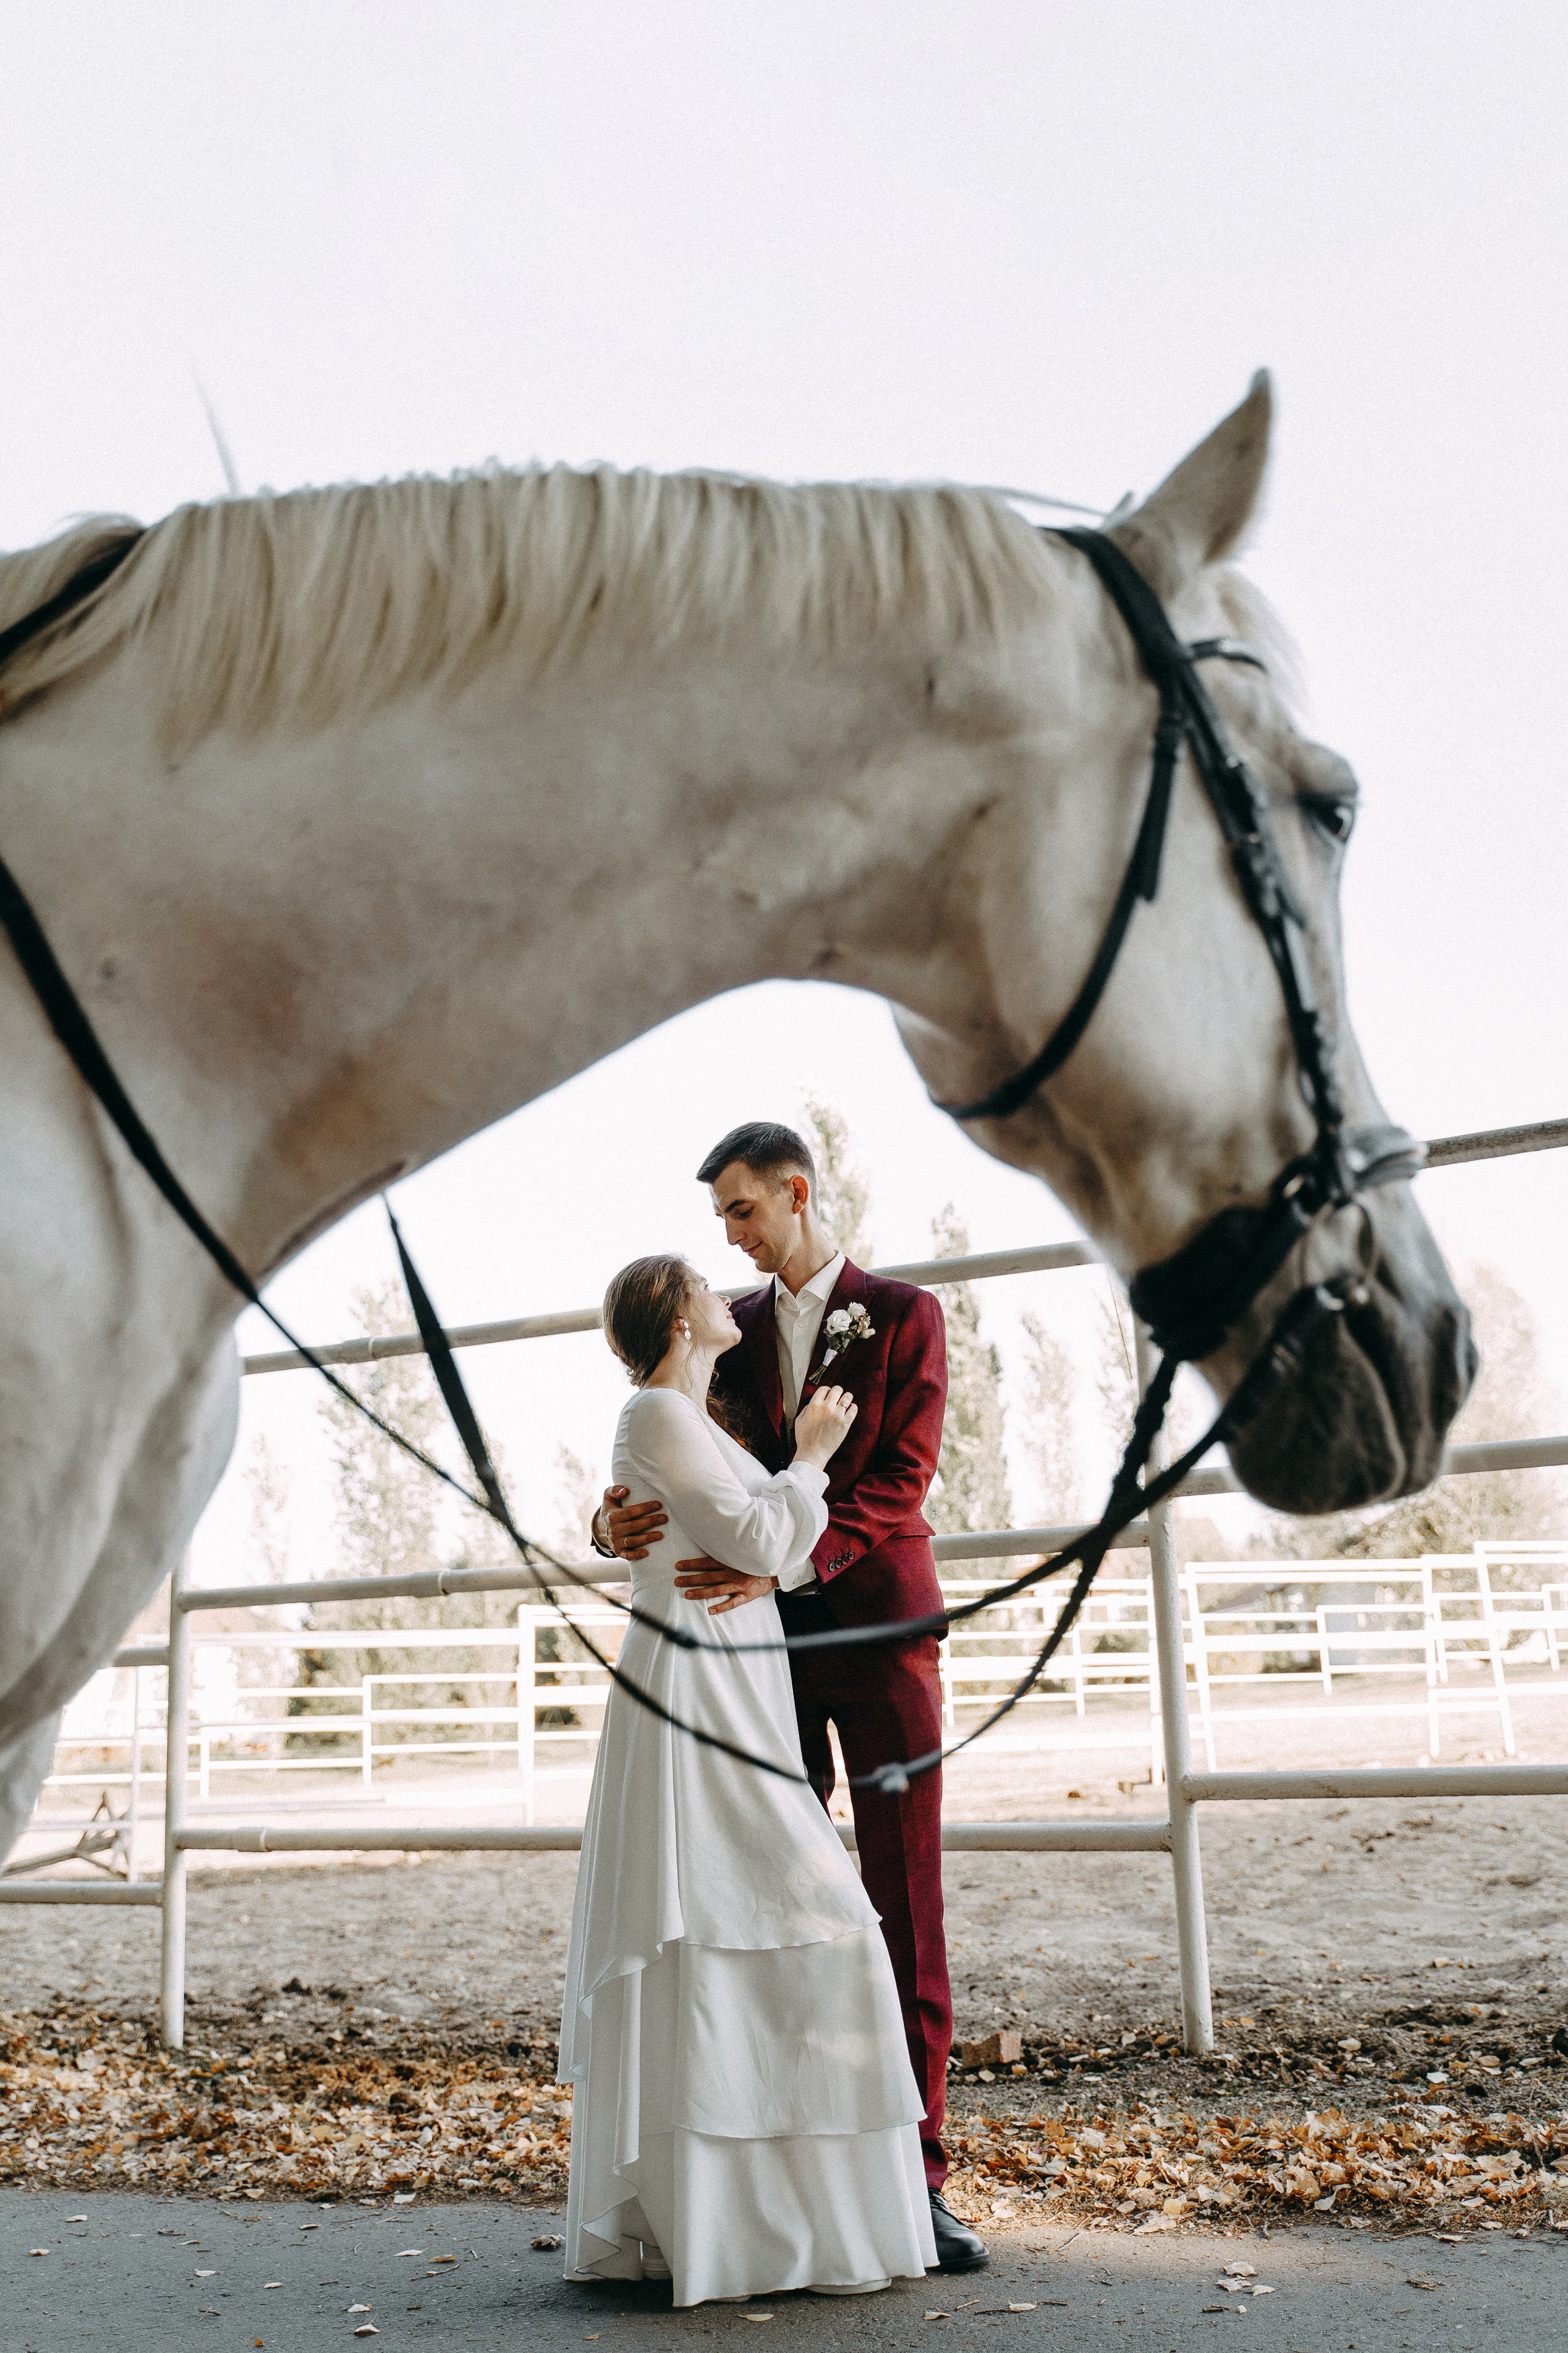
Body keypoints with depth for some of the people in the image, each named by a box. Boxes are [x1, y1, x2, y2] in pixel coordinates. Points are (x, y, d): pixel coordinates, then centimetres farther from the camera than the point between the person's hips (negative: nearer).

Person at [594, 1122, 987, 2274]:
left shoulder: (907, 1315, 1)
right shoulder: (733, 1328, 14)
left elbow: (900, 1478, -10)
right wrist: (619, 1515, -19)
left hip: (878, 1625, -3)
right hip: (767, 1633, 4)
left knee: (906, 1907, -2)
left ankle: (915, 2171, 4)